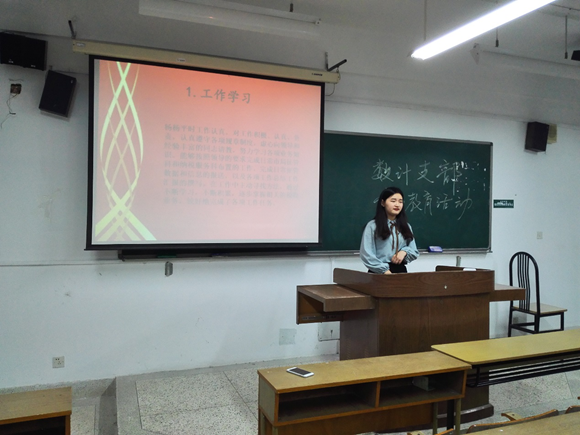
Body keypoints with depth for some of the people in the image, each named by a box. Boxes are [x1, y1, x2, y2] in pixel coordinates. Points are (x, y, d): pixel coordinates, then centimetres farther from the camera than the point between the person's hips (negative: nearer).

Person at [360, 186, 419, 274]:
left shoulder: (406, 226, 13)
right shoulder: (372, 226, -2)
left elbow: (415, 253, 14)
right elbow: (366, 254, -7)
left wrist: (405, 251, -6)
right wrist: (384, 271, -13)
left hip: (400, 270, 4)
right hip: (379, 272, -4)